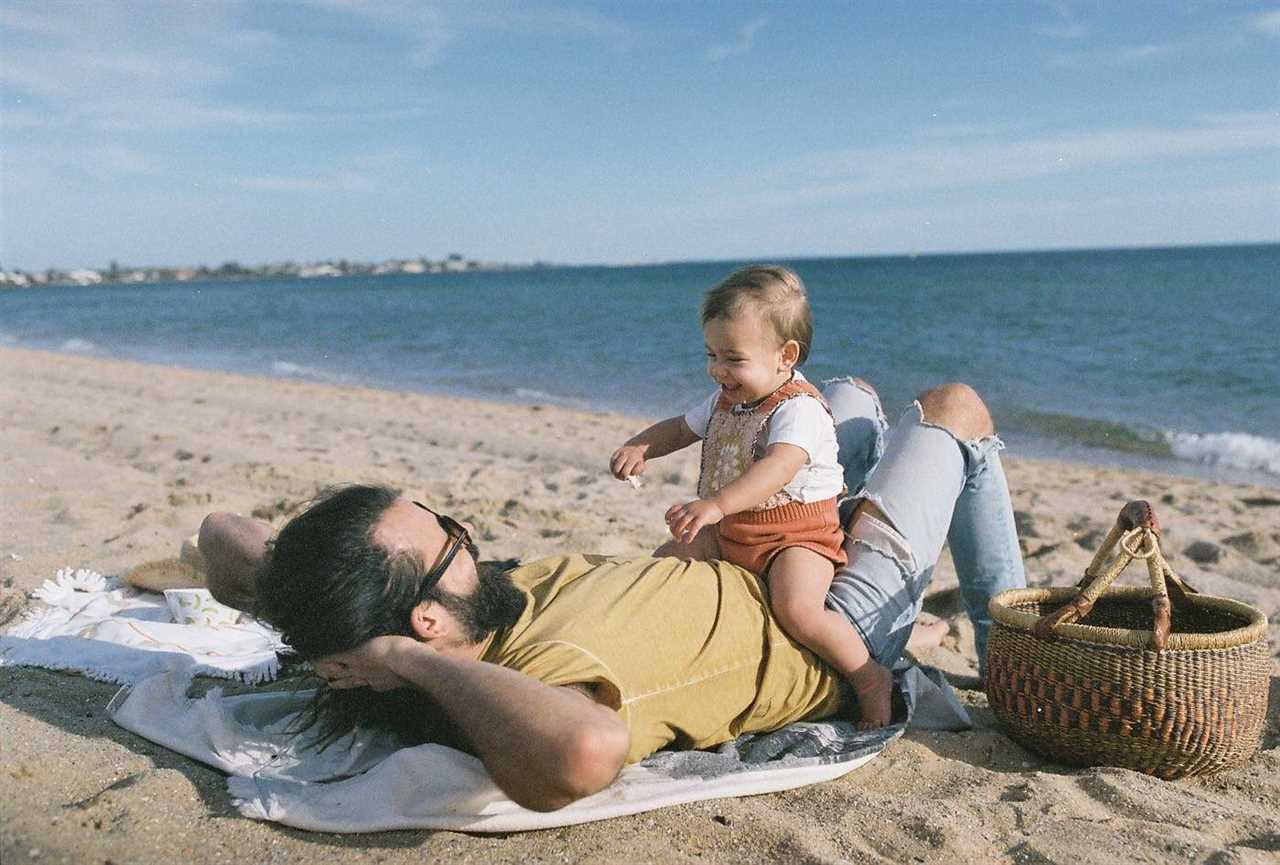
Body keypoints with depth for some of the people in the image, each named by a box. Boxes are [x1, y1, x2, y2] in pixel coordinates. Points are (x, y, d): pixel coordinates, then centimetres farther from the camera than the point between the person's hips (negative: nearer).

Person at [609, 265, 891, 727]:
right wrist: (638, 447, 1)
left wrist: (716, 505, -52)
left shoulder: (800, 410, -21)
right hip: (731, 532, 9)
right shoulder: (723, 402, 8)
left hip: (796, 535, -9)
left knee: (797, 610, -32)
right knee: (665, 560, 8)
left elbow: (778, 468, -38)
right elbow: (680, 428, 23)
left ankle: (870, 678, -10)